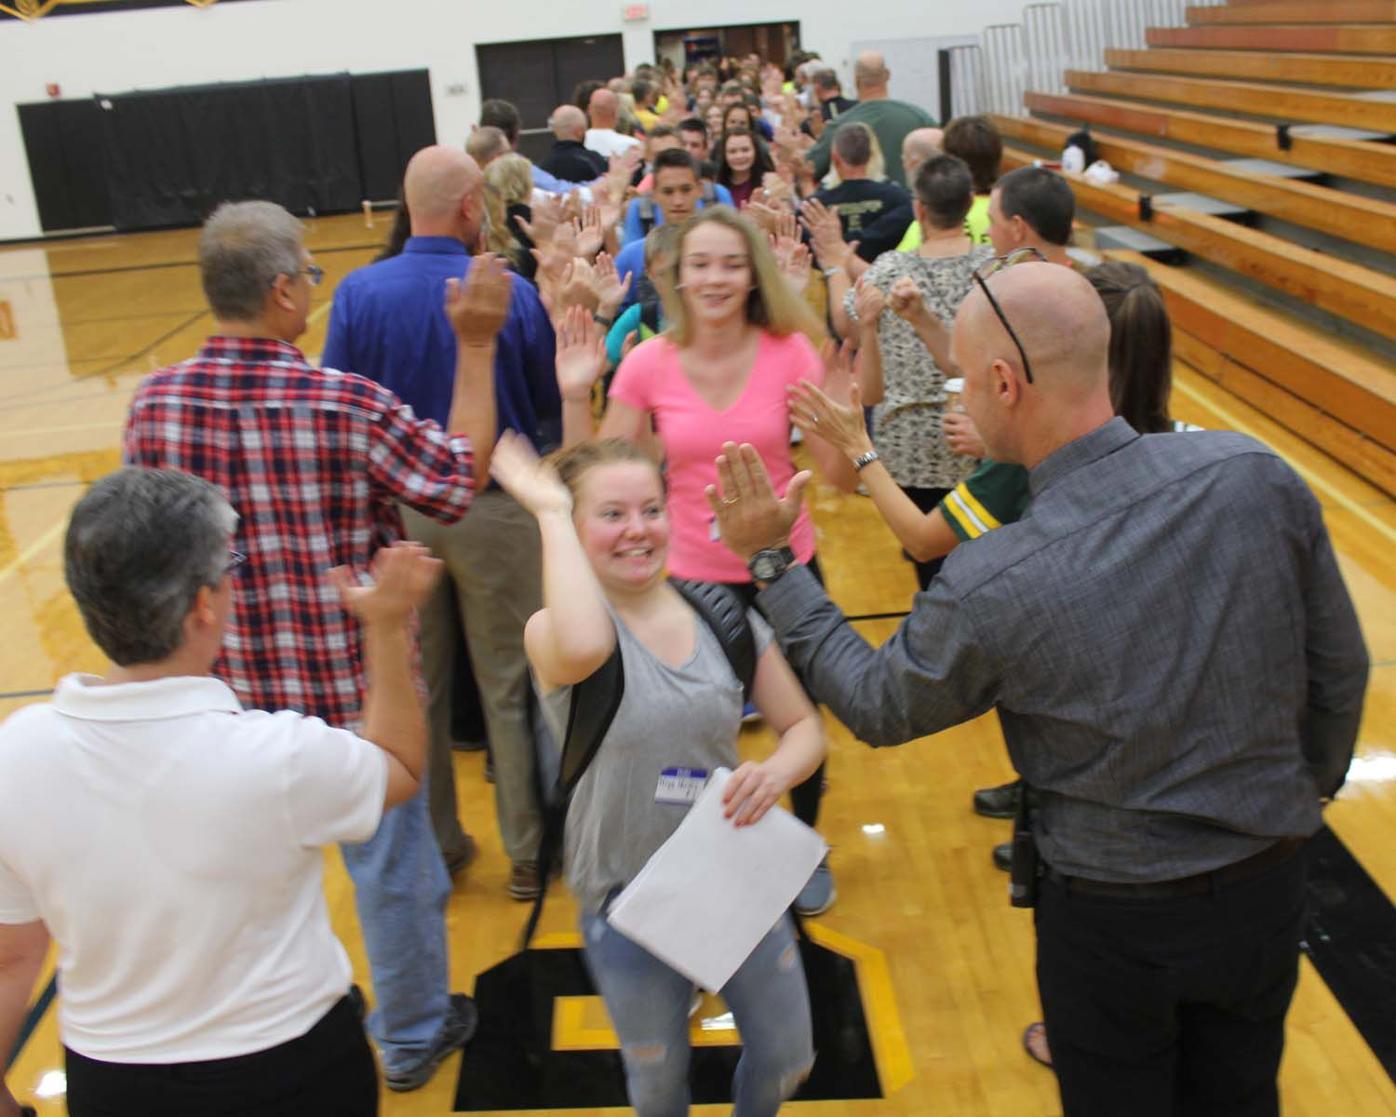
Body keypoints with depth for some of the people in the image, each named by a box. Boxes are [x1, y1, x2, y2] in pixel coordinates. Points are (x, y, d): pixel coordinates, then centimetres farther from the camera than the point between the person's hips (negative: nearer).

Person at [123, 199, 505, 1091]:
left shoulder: (155, 404, -10)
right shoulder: (346, 405, -22)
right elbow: (461, 478, -9)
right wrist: (477, 347, -5)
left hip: (229, 686, 4)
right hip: (355, 684, -4)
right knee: (391, 863, 16)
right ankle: (412, 1036, 35)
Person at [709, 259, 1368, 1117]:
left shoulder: (988, 592, -28)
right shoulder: (1257, 475, -19)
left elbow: (876, 707, -8)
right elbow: (1339, 673, -5)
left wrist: (771, 562, -2)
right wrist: (1310, 787, 15)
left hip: (1118, 922, -3)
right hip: (1269, 891, 4)